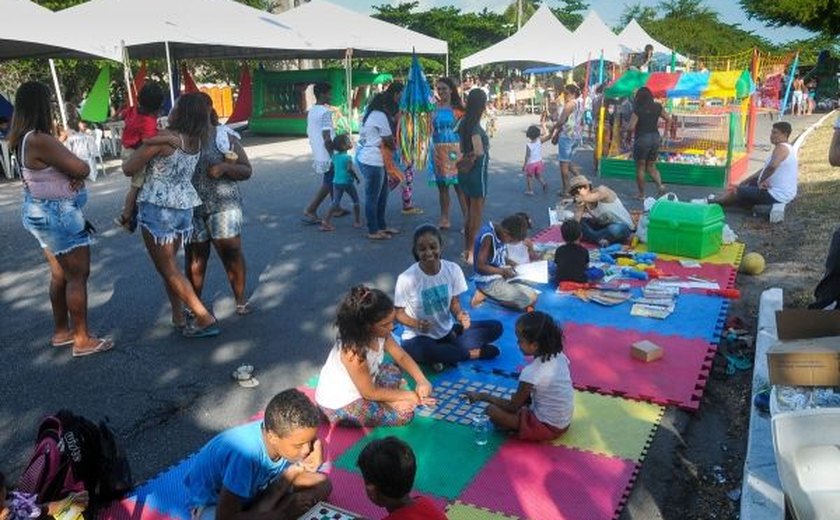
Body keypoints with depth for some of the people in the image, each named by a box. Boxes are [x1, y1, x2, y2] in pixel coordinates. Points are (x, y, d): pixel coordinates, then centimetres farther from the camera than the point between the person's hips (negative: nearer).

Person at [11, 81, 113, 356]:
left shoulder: (25, 139, 9)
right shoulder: (40, 140, -23)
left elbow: (76, 170, 7)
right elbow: (82, 169, -21)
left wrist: (74, 173, -13)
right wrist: (77, 170, 0)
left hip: (43, 212, 10)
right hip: (58, 215, -10)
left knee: (60, 275, 18)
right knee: (78, 276, -3)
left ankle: (61, 331, 29)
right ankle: (83, 340, 4)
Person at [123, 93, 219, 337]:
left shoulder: (163, 137, -17)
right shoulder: (196, 141, 3)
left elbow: (129, 168, -10)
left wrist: (126, 160, 10)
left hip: (158, 209, -7)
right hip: (184, 207, 7)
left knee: (168, 269, 2)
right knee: (170, 265, 20)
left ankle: (205, 319, -1)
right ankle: (179, 318, 21)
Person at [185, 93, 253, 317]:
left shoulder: (225, 136, 0)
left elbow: (246, 171, -1)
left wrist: (224, 167, -17)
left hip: (223, 204, -2)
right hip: (192, 208, 2)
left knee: (231, 251, 0)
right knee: (195, 256, 7)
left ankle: (240, 298, 16)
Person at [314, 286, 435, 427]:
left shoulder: (379, 332, -14)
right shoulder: (354, 351, -35)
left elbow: (402, 356, 0)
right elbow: (370, 393, -22)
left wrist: (422, 381, -16)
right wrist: (409, 396, -15)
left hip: (355, 389, 8)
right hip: (340, 406, -8)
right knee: (405, 414, -12)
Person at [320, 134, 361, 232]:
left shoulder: (335, 156, 6)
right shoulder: (347, 157, -15)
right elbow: (350, 169, -26)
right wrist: (356, 177, -13)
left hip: (336, 182, 6)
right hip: (347, 182, -6)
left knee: (335, 203, 6)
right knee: (356, 201, 13)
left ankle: (326, 222, -5)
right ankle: (357, 221, 19)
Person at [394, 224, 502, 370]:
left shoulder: (453, 269, -11)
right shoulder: (406, 278, -21)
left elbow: (454, 303, -1)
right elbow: (399, 313, -8)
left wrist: (460, 315, -24)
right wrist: (416, 324, -29)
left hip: (448, 331, 5)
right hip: (420, 337, -4)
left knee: (495, 327, -9)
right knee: (422, 350, -41)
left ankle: (442, 355, -14)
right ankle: (472, 353, -14)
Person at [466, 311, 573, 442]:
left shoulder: (531, 372, -27)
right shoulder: (558, 355, -8)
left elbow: (512, 406, -14)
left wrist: (482, 396, -4)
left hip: (548, 427, -7)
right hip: (564, 421, 8)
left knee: (492, 410, -9)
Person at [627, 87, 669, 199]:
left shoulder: (638, 110, -13)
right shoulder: (657, 107, 3)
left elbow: (631, 128, -19)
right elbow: (668, 120, 10)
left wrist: (628, 130, 2)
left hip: (642, 139, -5)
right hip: (655, 138, 5)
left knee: (640, 167, 7)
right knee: (651, 166, 17)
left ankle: (641, 194, 11)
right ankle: (660, 184, -7)